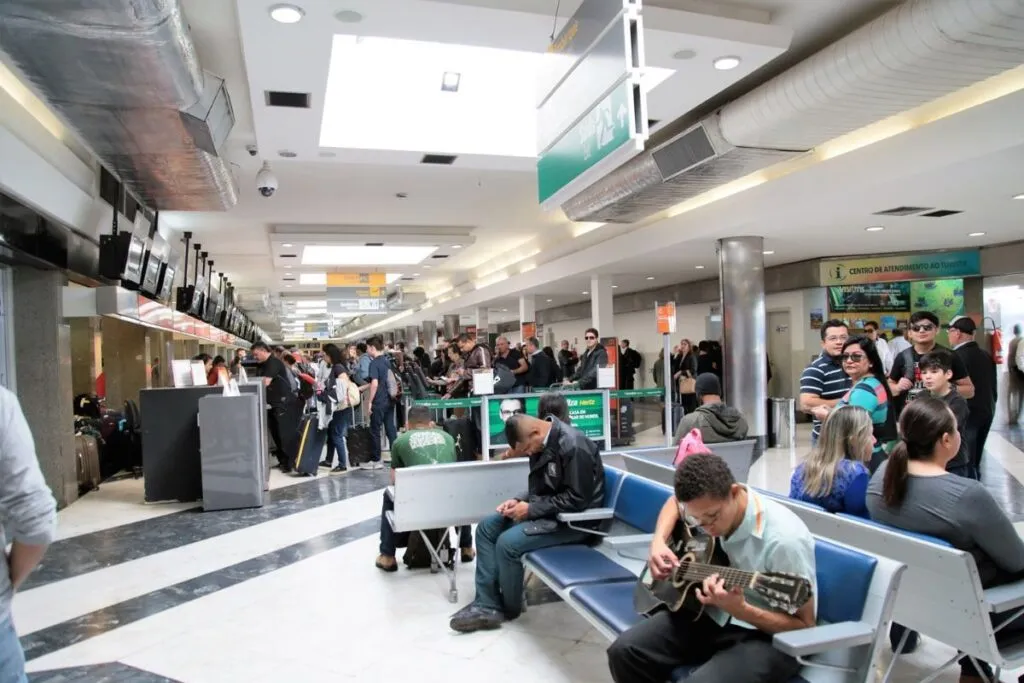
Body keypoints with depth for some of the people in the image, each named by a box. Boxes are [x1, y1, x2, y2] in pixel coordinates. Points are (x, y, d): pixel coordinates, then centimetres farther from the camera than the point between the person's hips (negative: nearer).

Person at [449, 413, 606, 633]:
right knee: (487, 527, 1)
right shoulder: (542, 443, 3)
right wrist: (520, 501, -5)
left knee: (508, 542, -22)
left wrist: (531, 509, -21)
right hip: (546, 510, 10)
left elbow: (576, 499, -25)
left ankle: (509, 608, 3)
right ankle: (487, 604, -2)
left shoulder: (573, 446, -25)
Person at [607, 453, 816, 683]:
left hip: (767, 636, -6)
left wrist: (740, 610, -35)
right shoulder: (704, 506, -8)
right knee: (624, 652, -11)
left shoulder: (784, 539, -27)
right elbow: (675, 501, 17)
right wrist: (658, 542, -2)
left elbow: (805, 625, -19)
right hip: (711, 615, 6)